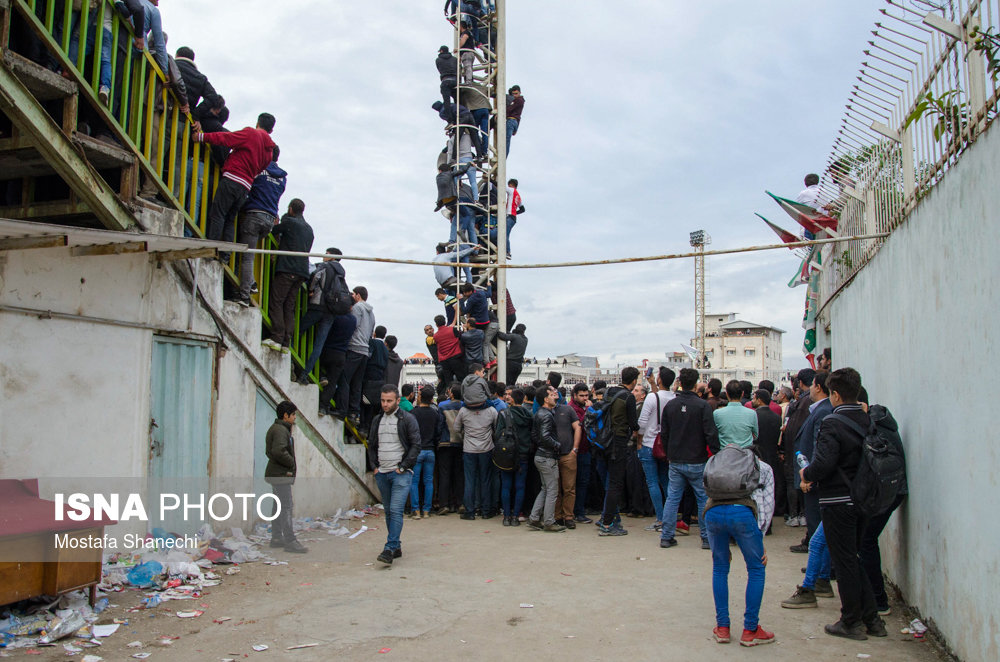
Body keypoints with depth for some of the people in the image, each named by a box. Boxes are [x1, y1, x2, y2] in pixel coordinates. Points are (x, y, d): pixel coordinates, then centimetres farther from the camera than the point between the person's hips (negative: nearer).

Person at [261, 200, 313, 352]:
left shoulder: (289, 222, 1)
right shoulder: (309, 229, 22)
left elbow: (273, 232, 10)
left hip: (287, 269, -7)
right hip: (302, 272, 7)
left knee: (276, 302, -7)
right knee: (289, 307, 5)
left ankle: (276, 338, -15)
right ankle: (286, 343, -1)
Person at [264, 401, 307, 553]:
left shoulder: (276, 428, 16)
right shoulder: (280, 430, -17)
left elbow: (270, 451, 22)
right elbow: (279, 451, -29)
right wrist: (291, 462, -16)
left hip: (277, 474, 11)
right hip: (281, 475, -11)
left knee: (280, 506, 16)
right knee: (286, 507, -10)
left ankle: (276, 537, 23)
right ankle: (290, 541, -10)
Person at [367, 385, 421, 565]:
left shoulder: (407, 419, -5)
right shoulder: (377, 420, 12)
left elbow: (416, 445, -7)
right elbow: (371, 445, 21)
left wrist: (403, 467, -11)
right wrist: (375, 465, 8)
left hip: (401, 474, -6)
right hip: (382, 474, 6)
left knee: (396, 510, -14)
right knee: (388, 511, 11)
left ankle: (390, 549, -15)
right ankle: (396, 547, 20)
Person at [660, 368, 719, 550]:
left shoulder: (670, 405, 3)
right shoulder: (702, 405, -12)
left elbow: (663, 433, 9)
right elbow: (711, 434, -14)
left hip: (675, 461, 4)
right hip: (697, 462, -4)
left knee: (672, 498, 9)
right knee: (704, 499, 7)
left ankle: (666, 536, 11)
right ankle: (707, 538, 10)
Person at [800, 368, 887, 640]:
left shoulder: (832, 423, -17)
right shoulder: (868, 421, 4)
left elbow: (824, 463, -27)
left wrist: (806, 474, -4)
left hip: (838, 502, -7)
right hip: (863, 500, 7)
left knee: (844, 562, 4)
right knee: (854, 558, 19)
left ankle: (852, 623, 13)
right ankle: (871, 620, 22)